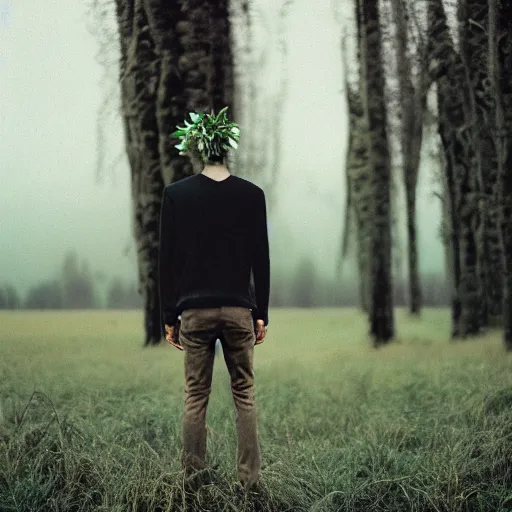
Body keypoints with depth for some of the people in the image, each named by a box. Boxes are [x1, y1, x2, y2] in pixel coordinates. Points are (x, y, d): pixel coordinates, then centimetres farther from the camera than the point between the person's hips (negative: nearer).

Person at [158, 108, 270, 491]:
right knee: (244, 395, 7)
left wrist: (169, 316, 6)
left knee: (196, 396, 6)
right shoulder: (251, 194, 0)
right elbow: (261, 259, 1)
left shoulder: (176, 194, -2)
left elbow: (167, 259, 0)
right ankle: (250, 479, 6)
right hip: (239, 309, 0)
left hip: (194, 310, 0)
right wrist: (261, 314, 8)